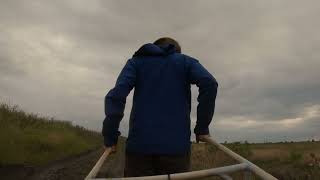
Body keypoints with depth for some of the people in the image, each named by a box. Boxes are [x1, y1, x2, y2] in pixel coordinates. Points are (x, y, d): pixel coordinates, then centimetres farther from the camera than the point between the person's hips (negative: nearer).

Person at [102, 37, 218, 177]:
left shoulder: (136, 61, 16)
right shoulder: (186, 61, 15)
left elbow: (117, 93, -3)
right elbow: (209, 83, -5)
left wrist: (110, 136, -2)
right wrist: (202, 128, 1)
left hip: (139, 144, 1)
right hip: (176, 146, 0)